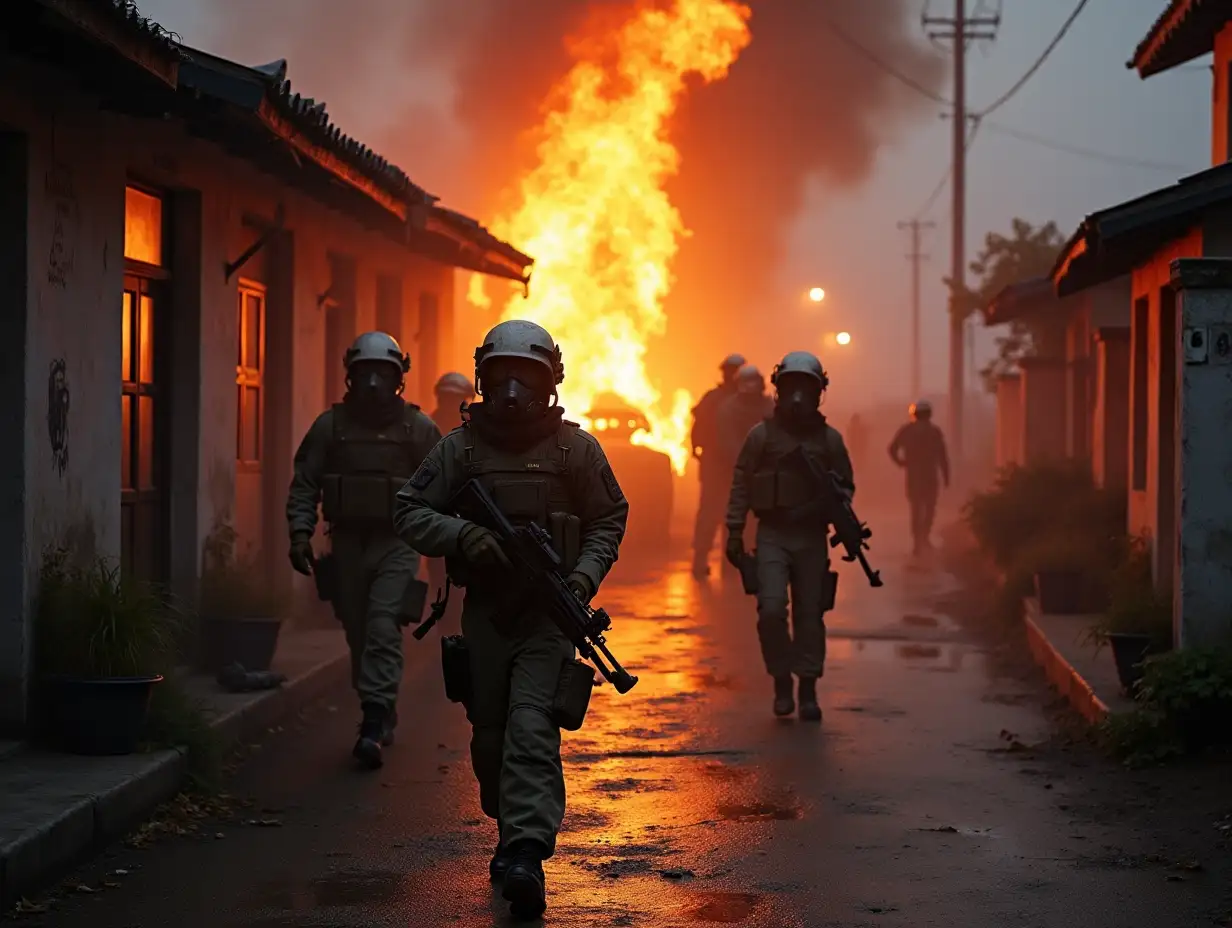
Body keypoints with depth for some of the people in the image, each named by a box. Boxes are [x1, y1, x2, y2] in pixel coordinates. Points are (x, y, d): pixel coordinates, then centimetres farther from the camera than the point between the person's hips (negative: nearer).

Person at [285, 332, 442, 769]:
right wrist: (300, 535, -8)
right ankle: (383, 716, 25)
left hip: (397, 544, -3)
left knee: (384, 629, -15)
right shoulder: (330, 425, 3)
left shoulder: (418, 428, 1)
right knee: (359, 634, 9)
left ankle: (373, 725, -19)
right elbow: (304, 485, 4)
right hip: (347, 543, 3)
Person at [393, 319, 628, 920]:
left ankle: (525, 856, -23)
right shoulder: (461, 447, 2)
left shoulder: (575, 448, 0)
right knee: (489, 736, 10)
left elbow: (609, 520, 7)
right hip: (485, 611, 3)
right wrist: (460, 534, -17)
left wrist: (585, 575, -9)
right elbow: (409, 513, 1)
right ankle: (510, 831, 31)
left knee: (532, 728, -16)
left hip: (548, 614, -3)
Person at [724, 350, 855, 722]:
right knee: (771, 609, -15)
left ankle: (808, 691, 13)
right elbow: (741, 485, 4)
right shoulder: (762, 434, 1)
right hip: (772, 535, -2)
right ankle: (782, 682, 4)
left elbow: (846, 485, 13)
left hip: (812, 537, 2)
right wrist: (734, 533, -1)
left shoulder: (829, 438, 5)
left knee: (810, 614, 3)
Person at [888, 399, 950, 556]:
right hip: (930, 475, -2)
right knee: (929, 507, 12)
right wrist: (946, 477, -2)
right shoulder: (934, 431, -4)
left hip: (913, 475, 2)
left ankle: (918, 542, 3)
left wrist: (902, 462, 8)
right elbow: (942, 456, -6)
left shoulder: (906, 430, 3)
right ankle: (924, 538, 4)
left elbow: (893, 449, -5)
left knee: (916, 508, 7)